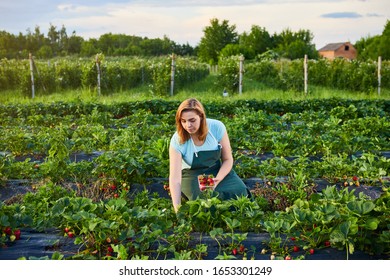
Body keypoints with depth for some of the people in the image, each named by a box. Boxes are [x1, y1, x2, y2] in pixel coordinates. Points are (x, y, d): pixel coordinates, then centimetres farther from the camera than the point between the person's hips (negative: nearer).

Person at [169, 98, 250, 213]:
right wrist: (177, 209, -39)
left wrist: (217, 180, -25)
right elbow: (175, 178, -28)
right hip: (192, 174, -2)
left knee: (240, 192, -23)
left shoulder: (217, 127, -19)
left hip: (218, 170, 2)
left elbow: (227, 159, -7)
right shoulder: (177, 140, -23)